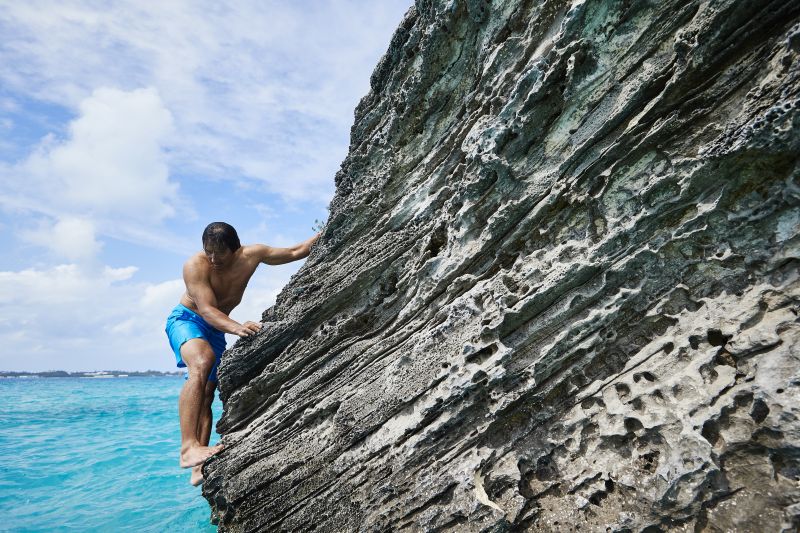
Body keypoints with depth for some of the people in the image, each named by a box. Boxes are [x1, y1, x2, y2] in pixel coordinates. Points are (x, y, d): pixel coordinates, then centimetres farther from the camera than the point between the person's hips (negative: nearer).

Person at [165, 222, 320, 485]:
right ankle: (188, 447, -40)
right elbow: (207, 309, -34)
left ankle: (200, 468, 4)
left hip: (216, 328, 5)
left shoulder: (251, 255, -12)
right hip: (186, 319, -5)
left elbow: (295, 252, -3)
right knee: (202, 362, -36)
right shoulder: (195, 265, -25)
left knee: (207, 394, 1)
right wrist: (237, 328, -52)